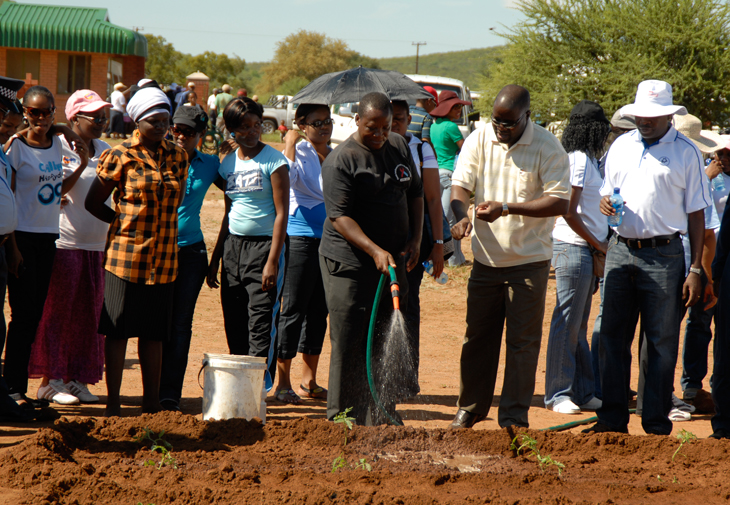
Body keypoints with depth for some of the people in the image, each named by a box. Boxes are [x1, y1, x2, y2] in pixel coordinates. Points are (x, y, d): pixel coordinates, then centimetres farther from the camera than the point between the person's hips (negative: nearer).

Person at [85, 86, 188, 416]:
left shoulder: (177, 156, 8)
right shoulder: (121, 156, -5)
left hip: (163, 258, 4)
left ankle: (151, 405, 14)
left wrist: (154, 224, 9)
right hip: (125, 256, -4)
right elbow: (93, 203, 1)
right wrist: (127, 223, 2)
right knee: (118, 330, 0)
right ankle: (112, 404, 6)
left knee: (154, 333, 8)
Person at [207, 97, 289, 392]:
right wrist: (215, 258, 18)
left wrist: (273, 261, -16)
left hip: (264, 244, -6)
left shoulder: (273, 161, -6)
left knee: (261, 324, -10)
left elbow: (281, 213, -10)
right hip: (233, 245, 6)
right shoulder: (229, 163, 12)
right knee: (234, 324, 6)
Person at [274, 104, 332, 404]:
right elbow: (288, 178, -25)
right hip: (300, 236, -7)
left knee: (319, 310, 11)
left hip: (329, 239, 7)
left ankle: (309, 381, 19)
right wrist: (290, 145, -19)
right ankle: (283, 382, 1)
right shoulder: (299, 152, -5)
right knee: (293, 308, -5)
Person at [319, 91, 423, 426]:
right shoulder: (340, 161, -12)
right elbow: (340, 217, -18)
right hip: (349, 264, -6)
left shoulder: (399, 147, 10)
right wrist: (374, 250, -28)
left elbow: (415, 194, 19)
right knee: (349, 344, -4)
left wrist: (415, 239, 5)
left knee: (388, 342, 7)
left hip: (392, 261, 6)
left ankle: (382, 419, 13)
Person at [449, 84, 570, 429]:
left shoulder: (547, 148, -9)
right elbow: (461, 184, 1)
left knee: (523, 341, 0)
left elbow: (560, 203, -15)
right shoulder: (478, 140, 2)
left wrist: (507, 208, -23)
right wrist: (461, 216, -22)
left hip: (529, 261, -3)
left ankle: (515, 416, 7)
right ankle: (470, 408, 22)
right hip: (486, 257, 3)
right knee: (478, 336, 9)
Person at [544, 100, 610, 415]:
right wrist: (597, 244, -9)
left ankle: (583, 392, 19)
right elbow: (569, 212, -18)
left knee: (578, 325, 13)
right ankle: (558, 394, 0)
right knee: (567, 323, -5)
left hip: (587, 251, 10)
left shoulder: (586, 159, 15)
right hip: (574, 249, -10)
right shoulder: (580, 160, -14)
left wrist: (598, 247, 9)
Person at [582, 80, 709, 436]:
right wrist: (604, 203, -3)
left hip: (663, 255, -4)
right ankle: (613, 418, 13)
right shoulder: (621, 146, 13)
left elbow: (696, 213, -1)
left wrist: (695, 270, -6)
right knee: (612, 338, 5)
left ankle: (657, 425, 6)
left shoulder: (685, 152, 0)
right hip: (620, 250, 4)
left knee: (661, 343, 0)